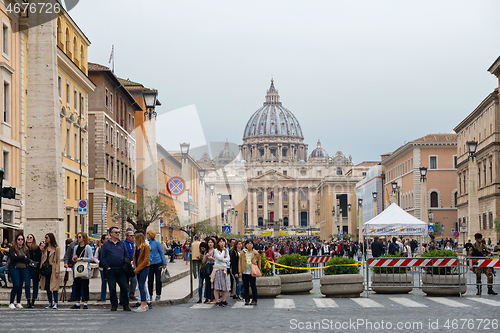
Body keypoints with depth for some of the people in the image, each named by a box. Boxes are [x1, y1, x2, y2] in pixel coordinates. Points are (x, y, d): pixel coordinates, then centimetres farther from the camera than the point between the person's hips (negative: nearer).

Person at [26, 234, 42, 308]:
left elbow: (40, 259, -1)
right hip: (27, 268, 2)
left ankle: (33, 302, 9)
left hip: (35, 268, -2)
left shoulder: (37, 248, 0)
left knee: (35, 284, 2)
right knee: (27, 284, -5)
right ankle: (28, 301, 0)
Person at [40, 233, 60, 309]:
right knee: (47, 288, 5)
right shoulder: (44, 248, 15)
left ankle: (55, 303, -9)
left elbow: (58, 261, -3)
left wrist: (57, 271, -10)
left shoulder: (56, 248, 0)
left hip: (53, 269, -5)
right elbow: (42, 259, 15)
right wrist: (41, 270, 7)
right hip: (45, 269, 5)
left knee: (54, 287, -9)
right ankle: (50, 303, 11)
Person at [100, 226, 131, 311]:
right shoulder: (106, 245, 5)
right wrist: (107, 267, -8)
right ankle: (114, 305, 12)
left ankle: (125, 305, 5)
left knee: (124, 287, -2)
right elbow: (103, 257, 2)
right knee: (112, 288, 2)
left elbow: (126, 256, 15)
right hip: (111, 270, -2)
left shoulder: (122, 244, 12)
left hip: (121, 270, 2)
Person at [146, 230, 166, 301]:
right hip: (150, 263, 4)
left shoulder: (156, 243, -7)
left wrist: (164, 263, -6)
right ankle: (150, 295, 11)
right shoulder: (146, 243, 6)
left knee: (158, 279, 2)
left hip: (157, 262, -4)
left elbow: (161, 252, -3)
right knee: (150, 279, 3)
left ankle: (158, 295, 11)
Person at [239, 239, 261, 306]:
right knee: (245, 286, 5)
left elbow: (258, 262, 9)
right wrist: (240, 271, 1)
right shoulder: (242, 253, 6)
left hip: (252, 272, -2)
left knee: (253, 286, 1)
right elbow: (240, 262, 7)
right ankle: (247, 300, 11)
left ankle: (254, 300, 7)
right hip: (245, 272, 2)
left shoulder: (256, 253, 3)